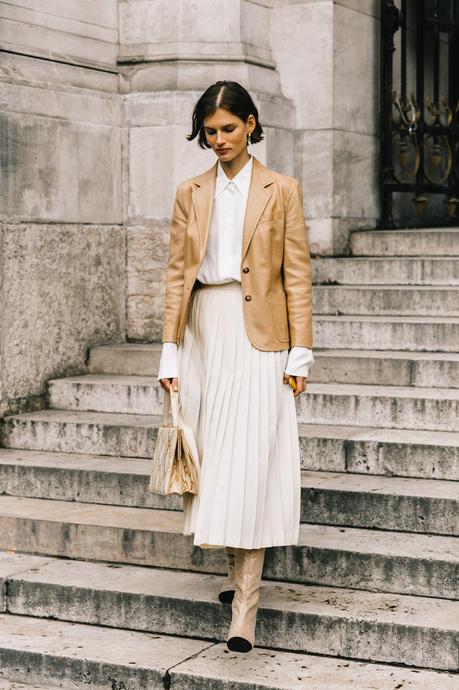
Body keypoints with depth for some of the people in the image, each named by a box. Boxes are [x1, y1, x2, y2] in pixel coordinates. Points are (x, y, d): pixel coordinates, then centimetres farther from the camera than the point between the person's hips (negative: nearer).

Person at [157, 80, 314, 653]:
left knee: (250, 466, -8)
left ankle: (244, 611, -8)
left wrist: (299, 353, -6)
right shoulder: (190, 194, 10)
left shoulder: (281, 191, 2)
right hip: (204, 332, 4)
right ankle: (236, 568, 26)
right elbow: (177, 274, 9)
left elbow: (297, 275, 0)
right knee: (212, 459, 7)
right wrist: (171, 352, 3)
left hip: (258, 336, -4)